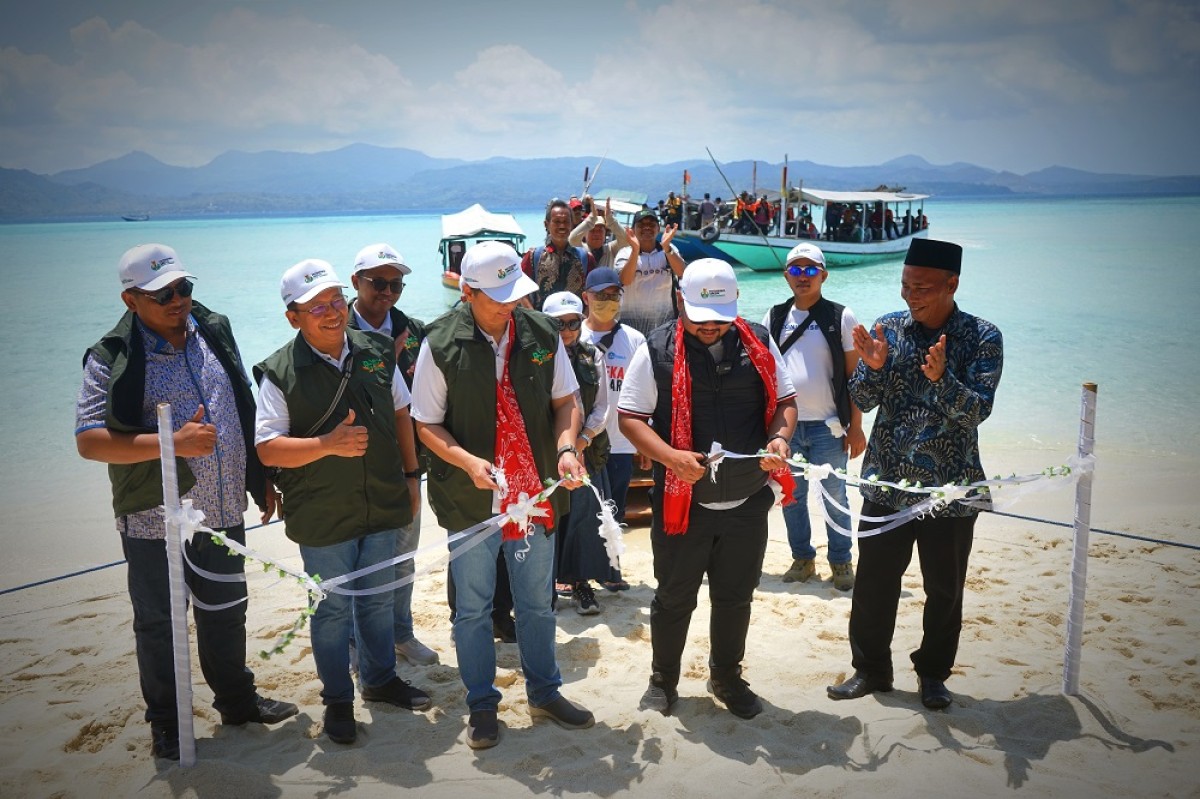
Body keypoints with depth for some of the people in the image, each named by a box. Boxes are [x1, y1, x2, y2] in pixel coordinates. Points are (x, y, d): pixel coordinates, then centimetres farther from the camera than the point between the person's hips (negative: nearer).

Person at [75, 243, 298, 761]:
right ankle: (165, 722, 32)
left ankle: (237, 700, 40)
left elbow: (244, 412, 12)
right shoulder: (113, 359, -13)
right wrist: (173, 443, -28)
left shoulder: (213, 332, 3)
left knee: (226, 614, 20)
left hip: (223, 512, 5)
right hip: (155, 522, -4)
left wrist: (262, 480, 12)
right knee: (159, 626, 13)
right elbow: (88, 440, -18)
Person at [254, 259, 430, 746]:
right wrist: (328, 444, -27)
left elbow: (400, 413, 11)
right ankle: (337, 699, 29)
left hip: (383, 505, 4)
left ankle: (380, 679, 40)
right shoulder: (281, 373, -13)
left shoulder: (377, 351, 0)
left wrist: (411, 475, 10)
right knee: (333, 609, 10)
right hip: (323, 517, -4)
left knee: (378, 600, 19)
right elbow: (267, 448, -15)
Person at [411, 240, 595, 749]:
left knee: (537, 603, 17)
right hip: (471, 498, -2)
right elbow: (427, 424, -7)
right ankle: (481, 704, 31)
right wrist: (467, 461, -23)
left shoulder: (541, 333, -4)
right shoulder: (441, 343, -12)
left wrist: (566, 448, -13)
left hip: (534, 495, 3)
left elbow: (565, 400, 5)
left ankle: (544, 692, 37)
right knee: (473, 607, 12)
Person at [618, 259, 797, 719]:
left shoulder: (758, 343, 1)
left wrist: (779, 436, -13)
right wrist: (672, 457, -22)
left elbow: (785, 401, 9)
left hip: (747, 502, 3)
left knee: (736, 598, 17)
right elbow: (630, 417, -6)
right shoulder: (657, 350, -8)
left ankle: (727, 678, 40)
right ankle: (663, 681, 35)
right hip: (682, 503, -3)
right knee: (674, 598, 13)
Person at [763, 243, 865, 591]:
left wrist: (856, 426, -5)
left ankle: (841, 562, 21)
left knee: (834, 498, 6)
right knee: (791, 497, 11)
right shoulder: (773, 318, 7)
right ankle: (802, 558, 26)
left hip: (827, 426, -3)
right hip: (784, 424, 3)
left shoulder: (841, 318, -2)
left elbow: (854, 376, -1)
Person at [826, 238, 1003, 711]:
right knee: (874, 584, 9)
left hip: (950, 489, -2)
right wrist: (873, 366, -22)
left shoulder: (982, 338, -7)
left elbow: (979, 409, -16)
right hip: (886, 482, 2)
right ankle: (871, 669, 28)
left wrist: (942, 378, -34)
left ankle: (933, 674, 32)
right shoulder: (888, 328, 0)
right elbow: (862, 402, -2)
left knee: (945, 591, 12)